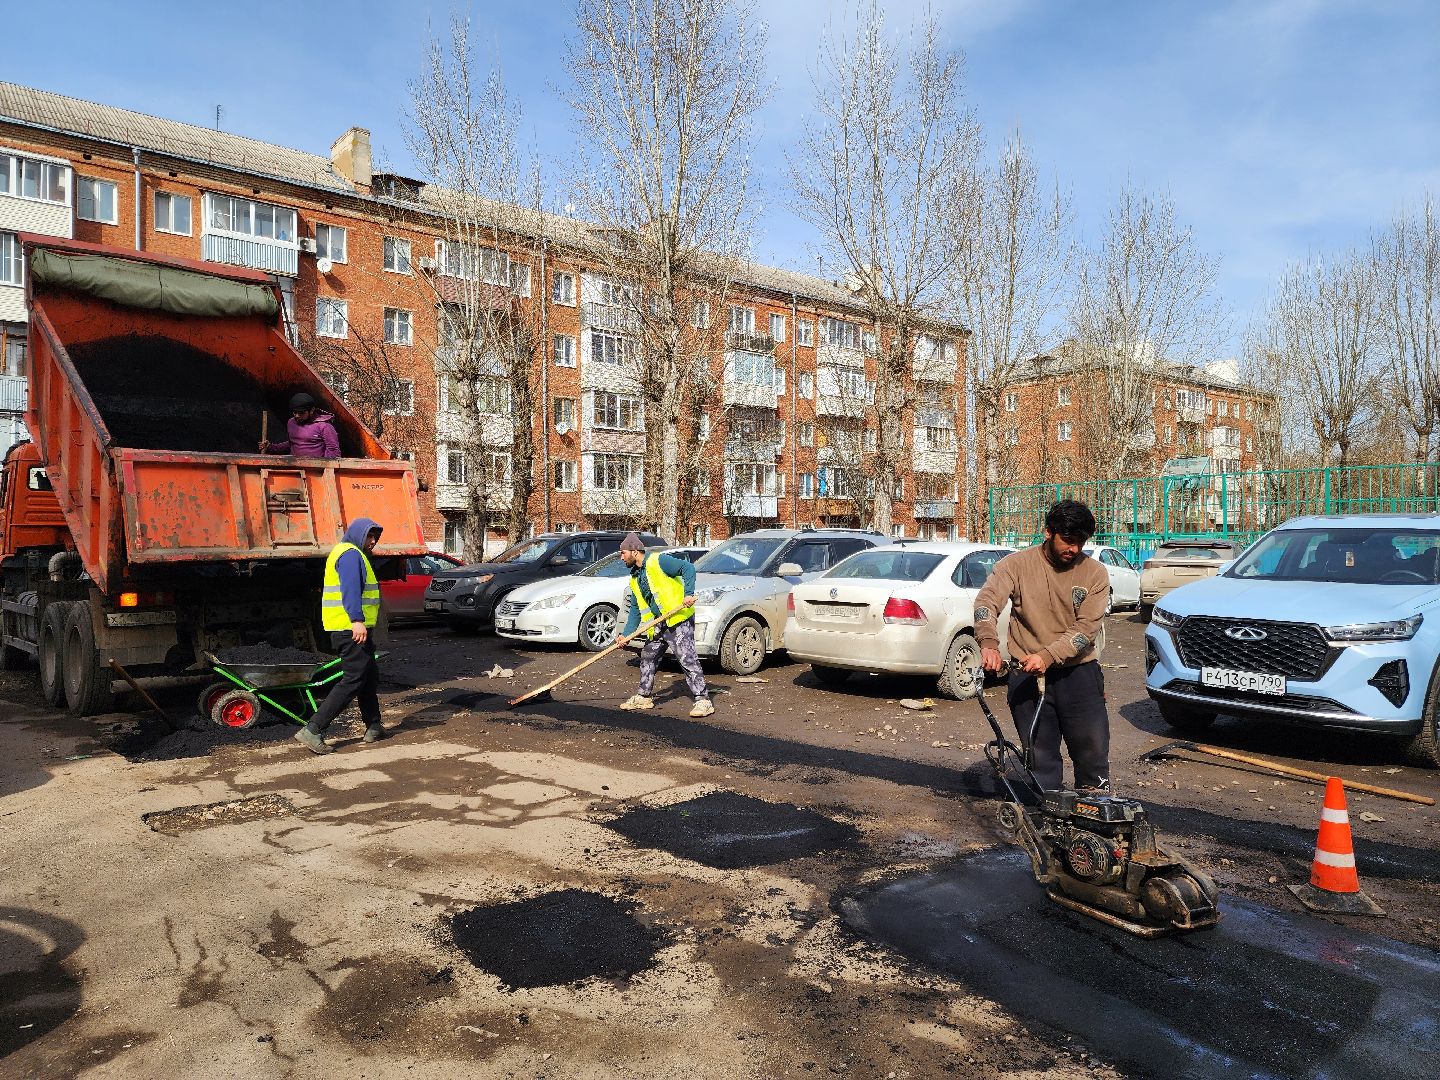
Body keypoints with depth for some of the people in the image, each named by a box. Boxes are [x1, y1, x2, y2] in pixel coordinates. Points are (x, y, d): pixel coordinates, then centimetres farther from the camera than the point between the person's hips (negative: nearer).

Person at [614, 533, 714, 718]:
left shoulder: (658, 561, -10)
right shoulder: (635, 578, 16)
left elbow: (688, 568, -16)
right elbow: (635, 610, 19)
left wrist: (688, 594, -26)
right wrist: (627, 634, 10)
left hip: (679, 619, -9)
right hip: (658, 625, 9)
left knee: (687, 659, -13)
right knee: (647, 658, 16)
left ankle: (703, 700, -11)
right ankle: (644, 697, 31)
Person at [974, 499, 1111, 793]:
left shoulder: (1095, 573, 0)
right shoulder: (1017, 565, -2)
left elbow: (1087, 628, -10)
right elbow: (986, 601, -15)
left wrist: (1048, 656, -25)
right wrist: (989, 642, -35)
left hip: (1078, 672, 1)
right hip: (1028, 676, 0)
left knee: (1093, 748, 1)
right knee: (1040, 757, 5)